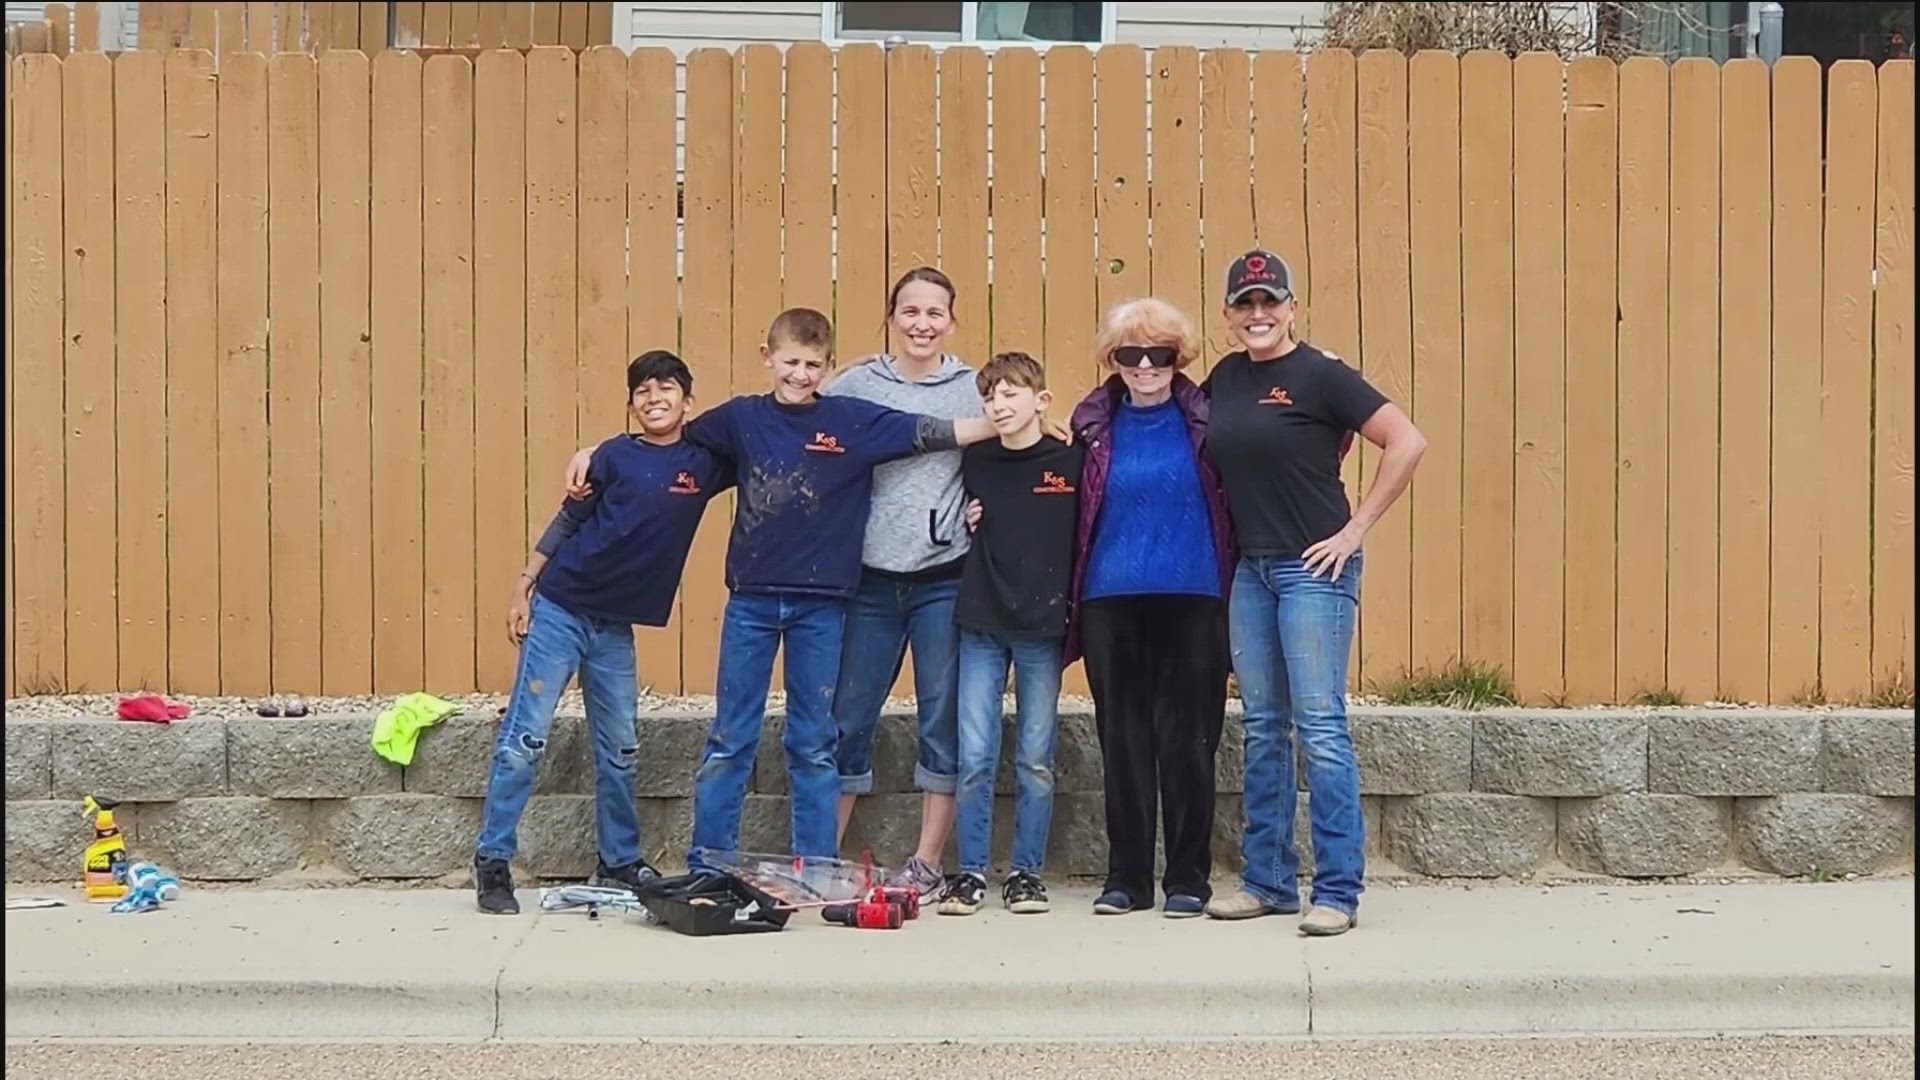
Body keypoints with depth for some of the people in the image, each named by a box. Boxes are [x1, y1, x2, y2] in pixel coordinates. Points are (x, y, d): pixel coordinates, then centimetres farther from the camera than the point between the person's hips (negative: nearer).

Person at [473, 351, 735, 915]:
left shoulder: (705, 462, 1)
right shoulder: (615, 456, -6)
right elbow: (566, 522, 1)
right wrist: (523, 588, 0)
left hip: (616, 626, 4)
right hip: (560, 609, -4)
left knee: (620, 750, 12)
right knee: (524, 739, -4)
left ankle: (620, 861, 25)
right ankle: (492, 860, 3)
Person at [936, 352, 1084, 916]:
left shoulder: (1071, 463, -2)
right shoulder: (974, 462, 5)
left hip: (1043, 626, -2)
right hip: (981, 622, 2)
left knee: (1035, 759, 5)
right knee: (974, 757, 0)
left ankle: (1026, 872, 13)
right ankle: (970, 871, 9)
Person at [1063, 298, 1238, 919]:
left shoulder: (1203, 418, 3)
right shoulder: (1094, 423, 8)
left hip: (1192, 600, -2)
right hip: (1110, 601, 2)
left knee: (1187, 739, 1)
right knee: (1122, 739, 6)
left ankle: (1188, 878, 9)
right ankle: (1126, 877, 14)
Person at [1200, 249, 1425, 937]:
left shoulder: (1321, 376, -8)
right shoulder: (1225, 379, 10)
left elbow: (1407, 443, -13)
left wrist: (1355, 529, -12)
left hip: (1314, 566, -7)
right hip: (1250, 569, 7)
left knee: (1320, 725, -8)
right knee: (1262, 729, 10)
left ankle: (1338, 892, -4)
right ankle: (1268, 881, 18)